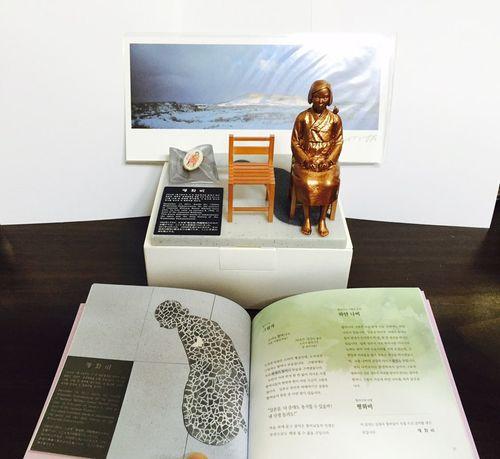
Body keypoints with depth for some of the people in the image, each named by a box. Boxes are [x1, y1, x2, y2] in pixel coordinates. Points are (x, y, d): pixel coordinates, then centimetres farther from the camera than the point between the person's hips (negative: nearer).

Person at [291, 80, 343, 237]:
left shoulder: (335, 119, 1)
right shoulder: (302, 117, -2)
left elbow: (338, 143, 4)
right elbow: (295, 142, -1)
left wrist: (328, 160, -12)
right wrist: (306, 160, -14)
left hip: (327, 160, 1)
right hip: (305, 159, -1)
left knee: (329, 184, -27)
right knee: (308, 184, -29)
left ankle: (322, 219, -7)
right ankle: (307, 218, -8)